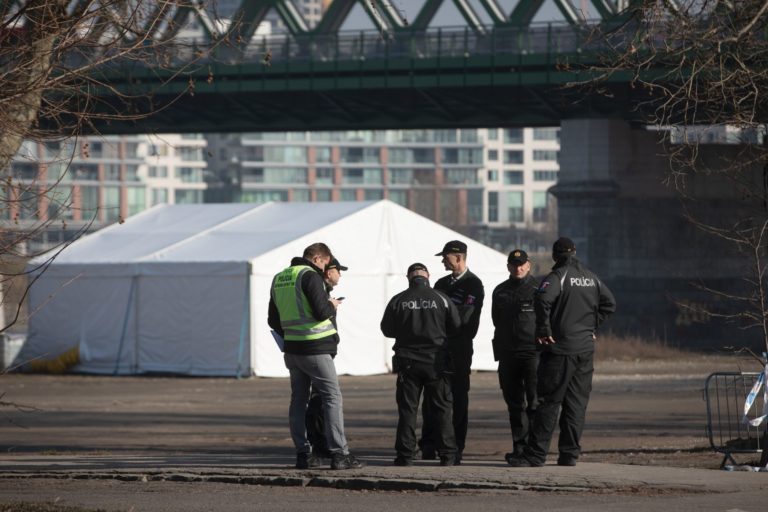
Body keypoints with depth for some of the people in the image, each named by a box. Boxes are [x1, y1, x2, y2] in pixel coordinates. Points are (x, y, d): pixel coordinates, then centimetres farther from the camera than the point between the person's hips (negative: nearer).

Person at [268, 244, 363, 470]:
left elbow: (273, 320, 17)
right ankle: (339, 454, -8)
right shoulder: (310, 276, -12)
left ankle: (303, 454, 10)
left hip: (292, 349, 7)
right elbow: (321, 312, -20)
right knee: (332, 397, -3)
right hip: (315, 349, -7)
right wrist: (332, 306, 0)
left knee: (298, 399, 11)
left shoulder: (278, 279, 13)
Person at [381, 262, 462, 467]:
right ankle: (447, 455, 3)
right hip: (436, 362, 0)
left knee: (407, 410, 4)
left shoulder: (398, 301, -5)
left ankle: (405, 455, 1)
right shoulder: (441, 299, -5)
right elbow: (457, 326, 3)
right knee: (442, 409, 6)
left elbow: (387, 330, 2)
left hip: (407, 363, 0)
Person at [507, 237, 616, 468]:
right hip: (585, 348, 6)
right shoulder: (592, 278, 11)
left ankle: (535, 455, -6)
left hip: (560, 348, -6)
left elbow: (543, 299, -26)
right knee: (576, 403, 9)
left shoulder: (558, 276, -9)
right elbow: (609, 304, 19)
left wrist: (544, 330, -17)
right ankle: (570, 453, 7)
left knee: (548, 402, -5)